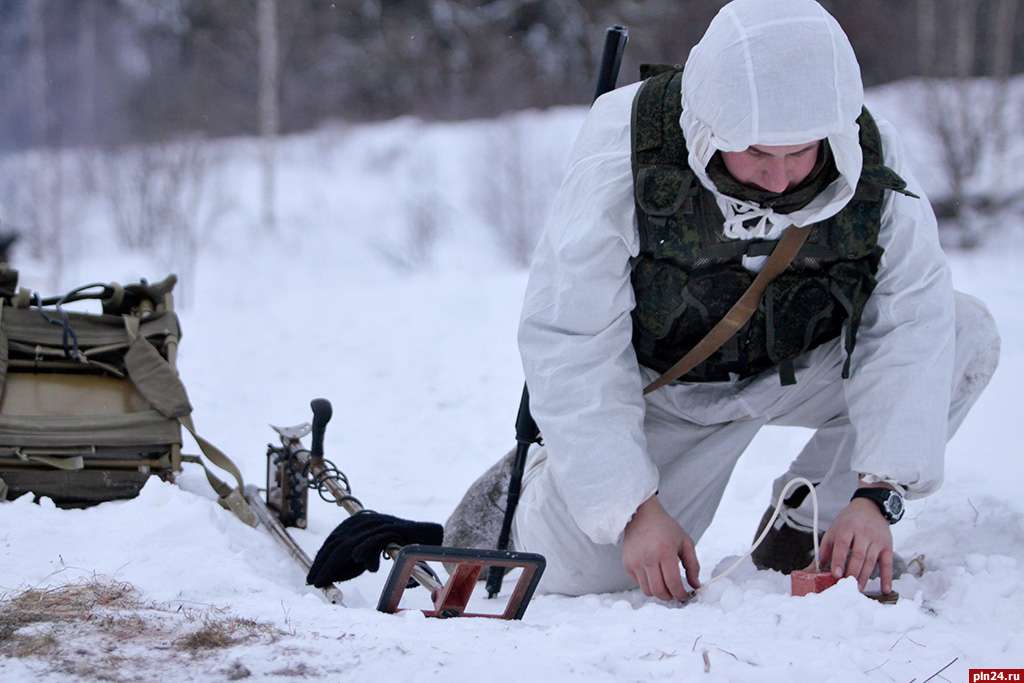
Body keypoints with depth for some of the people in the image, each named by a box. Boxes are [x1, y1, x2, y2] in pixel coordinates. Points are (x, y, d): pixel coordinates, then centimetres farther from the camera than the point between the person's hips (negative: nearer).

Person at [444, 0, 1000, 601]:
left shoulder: (871, 159, -25)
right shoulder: (623, 162, -32)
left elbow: (914, 318, -23)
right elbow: (569, 341, -28)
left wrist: (877, 493, -34)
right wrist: (633, 508, -33)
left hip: (803, 366, 3)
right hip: (657, 379, -3)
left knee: (968, 335, -20)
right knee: (578, 569, -18)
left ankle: (804, 528, -4)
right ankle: (534, 486, 21)